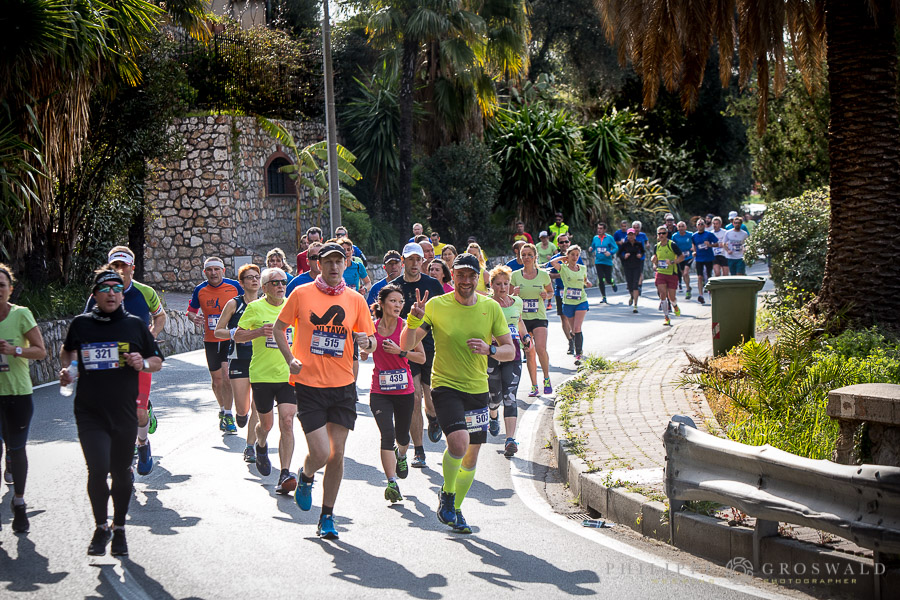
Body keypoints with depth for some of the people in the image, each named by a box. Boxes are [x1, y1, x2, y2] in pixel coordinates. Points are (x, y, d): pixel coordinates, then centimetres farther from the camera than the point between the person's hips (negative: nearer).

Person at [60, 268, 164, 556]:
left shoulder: (135, 325, 4)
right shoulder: (81, 324, 2)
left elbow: (158, 362, 11)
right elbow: (67, 349, 22)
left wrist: (143, 363, -10)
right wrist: (65, 369, 3)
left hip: (124, 413, 1)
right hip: (90, 412, -1)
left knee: (121, 472, 10)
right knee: (98, 468, -15)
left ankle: (119, 529, 29)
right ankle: (101, 527, 7)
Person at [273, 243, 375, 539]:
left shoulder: (356, 300, 3)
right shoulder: (301, 294, -2)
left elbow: (371, 341, 10)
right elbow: (279, 327, 8)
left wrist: (367, 342, -14)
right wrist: (290, 358, -6)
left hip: (343, 385, 2)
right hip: (308, 384, -2)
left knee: (337, 453, 3)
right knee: (320, 453, -10)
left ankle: (327, 516, 17)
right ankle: (306, 476, 27)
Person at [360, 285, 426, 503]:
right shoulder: (372, 328, 0)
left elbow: (422, 358, -3)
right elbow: (363, 356, 12)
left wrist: (400, 352, -16)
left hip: (404, 390, 0)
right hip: (379, 391, 0)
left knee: (402, 435, 16)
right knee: (387, 434, -16)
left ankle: (401, 455, 52)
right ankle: (392, 483, -13)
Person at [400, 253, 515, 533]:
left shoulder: (491, 307, 1)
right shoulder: (436, 305, -6)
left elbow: (510, 351, 4)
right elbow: (406, 346, -8)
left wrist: (490, 349, -17)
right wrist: (414, 320, -27)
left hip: (478, 389, 4)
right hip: (446, 386, -4)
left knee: (471, 456, 10)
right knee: (459, 442, -25)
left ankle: (455, 509, 31)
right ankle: (447, 494, 3)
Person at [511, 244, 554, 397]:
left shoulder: (543, 275, 0)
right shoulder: (515, 275, 2)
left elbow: (551, 292, 15)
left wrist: (546, 296, -8)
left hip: (539, 317, -2)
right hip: (522, 318, 2)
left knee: (540, 348, -20)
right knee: (529, 353, 3)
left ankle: (546, 378, 2)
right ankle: (534, 386, 14)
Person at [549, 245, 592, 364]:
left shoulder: (582, 268, 8)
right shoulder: (563, 268, -2)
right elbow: (552, 262, -22)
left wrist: (587, 283, 2)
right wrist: (563, 258, -5)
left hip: (581, 302, 0)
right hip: (568, 303, 0)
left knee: (577, 328, -15)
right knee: (573, 330, 7)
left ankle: (579, 354, -13)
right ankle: (579, 352, 23)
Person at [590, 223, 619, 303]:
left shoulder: (609, 238, -4)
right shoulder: (595, 238, 6)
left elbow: (616, 248, -4)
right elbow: (593, 247, 17)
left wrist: (610, 253, -21)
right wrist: (591, 249, -7)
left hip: (608, 262, -2)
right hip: (598, 262, 2)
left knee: (608, 280, -2)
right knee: (601, 280, -5)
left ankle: (613, 283, 37)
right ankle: (603, 297, 6)